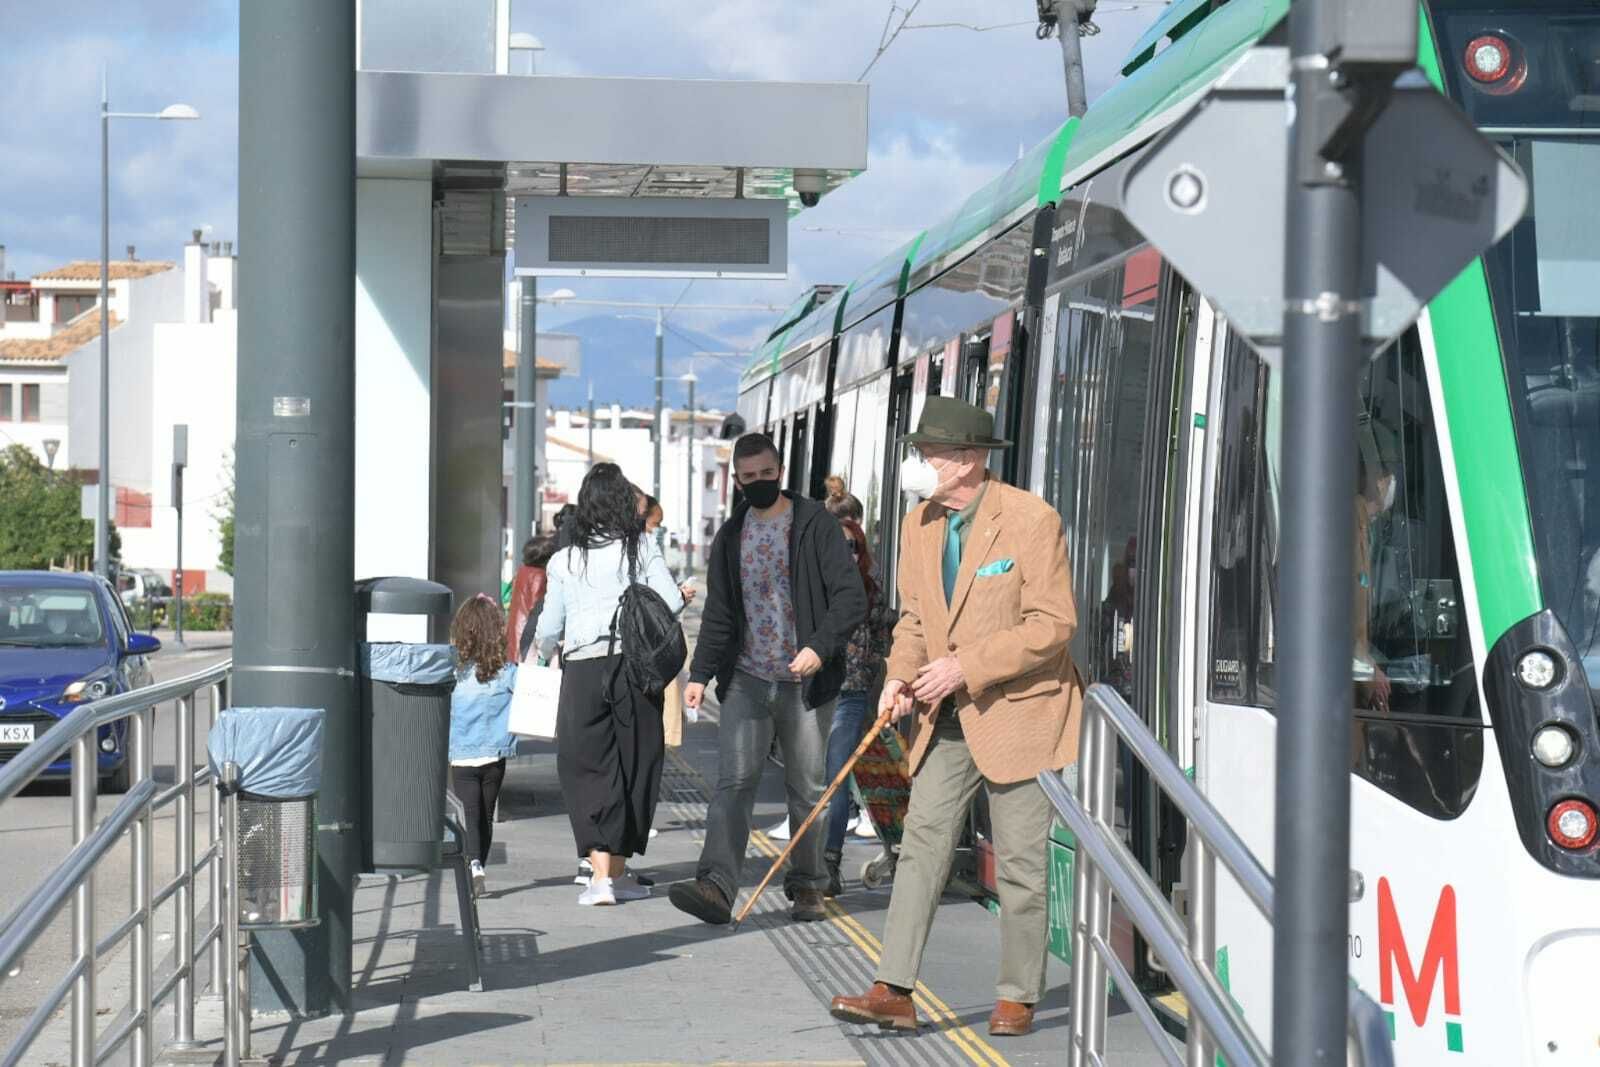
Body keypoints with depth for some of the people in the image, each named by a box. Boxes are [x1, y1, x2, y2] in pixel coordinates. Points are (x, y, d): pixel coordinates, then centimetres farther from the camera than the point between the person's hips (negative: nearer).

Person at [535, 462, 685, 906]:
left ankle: (600, 874, -10)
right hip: (634, 665, 0)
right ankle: (617, 873, 16)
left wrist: (543, 653, 33)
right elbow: (670, 602, -6)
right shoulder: (642, 546, 1)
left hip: (581, 670, 0)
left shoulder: (565, 560, 5)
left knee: (588, 769, 4)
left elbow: (549, 627, 11)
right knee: (632, 766, 11)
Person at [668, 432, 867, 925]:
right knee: (734, 780, -11)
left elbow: (851, 597, -7)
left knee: (807, 790, 6)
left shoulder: (815, 525, -2)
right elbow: (719, 615, 16)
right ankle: (716, 886, -21)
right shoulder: (731, 537, 12)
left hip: (806, 681, -3)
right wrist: (700, 674, 5)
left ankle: (807, 886, 17)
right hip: (747, 680, 3)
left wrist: (820, 647, -21)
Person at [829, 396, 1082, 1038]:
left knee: (1019, 861, 2)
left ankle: (1018, 997, 13)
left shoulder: (1032, 520, -14)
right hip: (946, 718, 6)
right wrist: (900, 675, -4)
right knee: (922, 846, 0)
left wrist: (965, 666, -21)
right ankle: (893, 992, -1)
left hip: (1018, 710, -6)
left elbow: (1053, 624, -16)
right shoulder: (920, 524, 6)